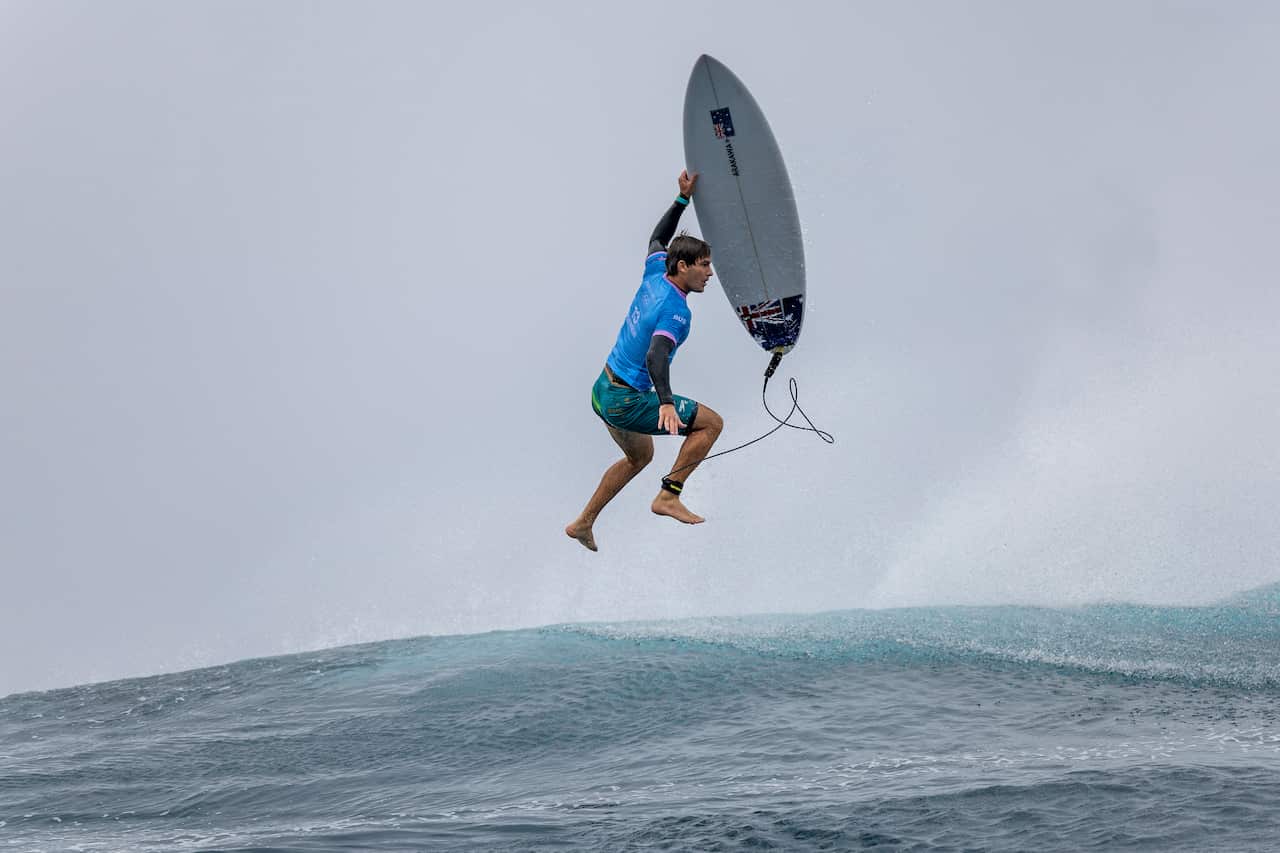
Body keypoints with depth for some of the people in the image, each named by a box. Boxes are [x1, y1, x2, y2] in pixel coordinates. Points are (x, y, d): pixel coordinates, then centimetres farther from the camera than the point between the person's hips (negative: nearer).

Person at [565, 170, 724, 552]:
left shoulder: (655, 274, 2)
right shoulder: (675, 311, -23)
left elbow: (657, 239, 23)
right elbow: (656, 356, -38)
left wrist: (683, 198, 20)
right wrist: (666, 403, -51)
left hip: (604, 390, 9)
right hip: (626, 402, -9)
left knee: (640, 456, 30)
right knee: (711, 422, -6)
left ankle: (583, 523, 32)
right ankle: (669, 496, -10)